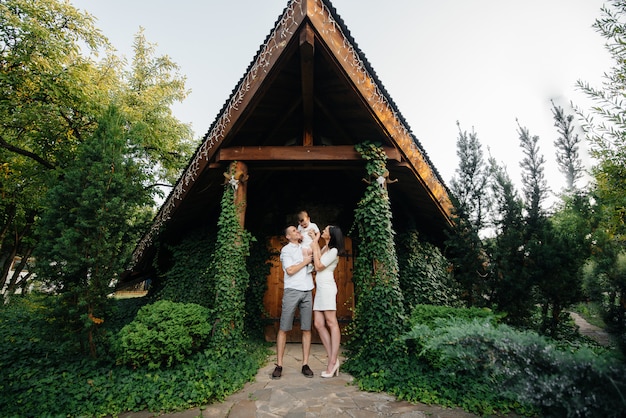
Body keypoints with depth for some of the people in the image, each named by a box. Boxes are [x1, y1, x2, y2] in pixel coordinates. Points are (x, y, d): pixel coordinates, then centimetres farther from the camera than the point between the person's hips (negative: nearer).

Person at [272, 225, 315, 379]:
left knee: (306, 329, 4)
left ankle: (305, 364, 10)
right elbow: (290, 270, -10)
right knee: (284, 328, -2)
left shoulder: (305, 247, 18)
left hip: (307, 291, 5)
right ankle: (279, 365, 7)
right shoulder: (286, 250, 1)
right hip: (292, 291, -5)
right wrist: (305, 262, -3)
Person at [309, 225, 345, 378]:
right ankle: (333, 359, 9)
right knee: (319, 324, 4)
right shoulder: (325, 248, 19)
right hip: (319, 289, 9)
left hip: (327, 288, -9)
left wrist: (314, 248, -3)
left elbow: (318, 266, -10)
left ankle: (333, 361, -1)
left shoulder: (334, 251, -7)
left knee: (332, 323, -5)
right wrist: (315, 243, 16)